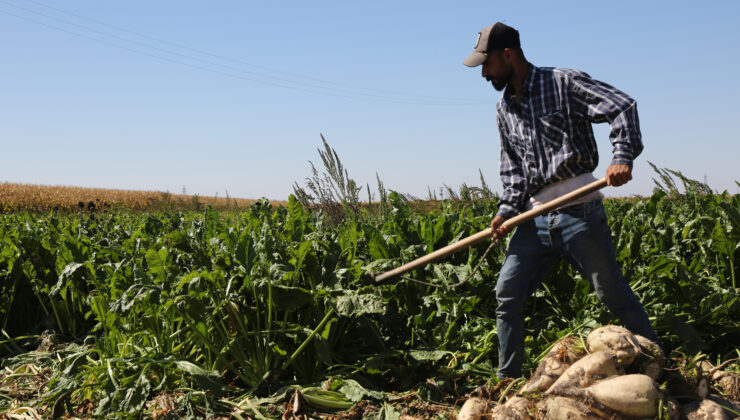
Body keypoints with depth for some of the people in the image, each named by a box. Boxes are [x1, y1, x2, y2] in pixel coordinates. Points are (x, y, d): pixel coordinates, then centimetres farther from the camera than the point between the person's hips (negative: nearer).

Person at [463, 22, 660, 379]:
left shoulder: (564, 83, -4)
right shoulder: (504, 109, 14)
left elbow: (623, 107, -11)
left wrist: (623, 157, -27)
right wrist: (507, 209, -2)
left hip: (579, 212, -6)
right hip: (536, 217, 6)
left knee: (614, 295, 2)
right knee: (507, 295, 2)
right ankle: (507, 382, 15)